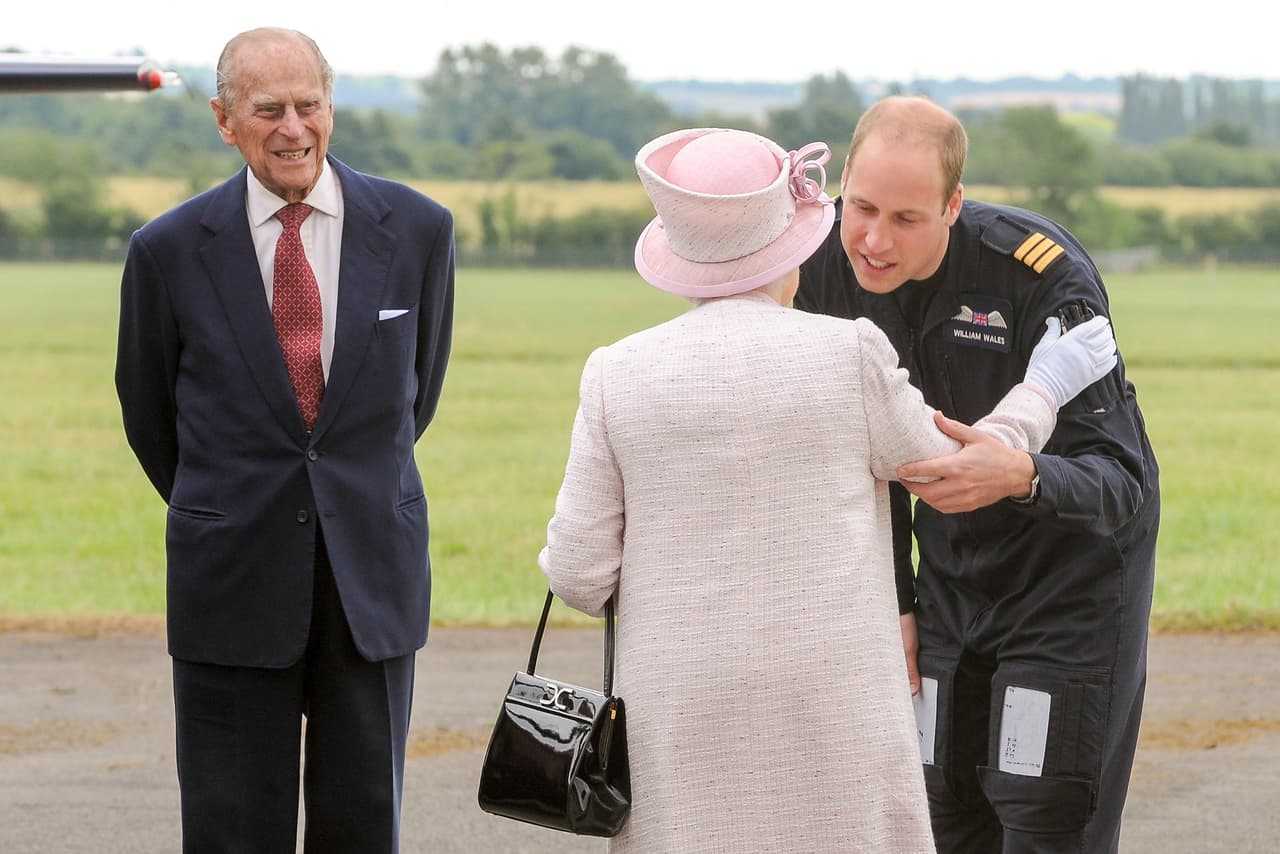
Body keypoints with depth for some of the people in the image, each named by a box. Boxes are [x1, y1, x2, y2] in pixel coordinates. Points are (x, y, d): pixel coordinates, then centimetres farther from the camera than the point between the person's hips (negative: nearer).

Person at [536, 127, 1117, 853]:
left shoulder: (619, 376, -2)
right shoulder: (850, 357, -6)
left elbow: (580, 574, 0)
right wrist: (1044, 390, 22)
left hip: (682, 716, 1)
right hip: (829, 706, -1)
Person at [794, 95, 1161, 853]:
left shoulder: (1046, 277, -30)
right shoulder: (826, 271, -13)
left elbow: (1120, 479, -31)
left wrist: (1020, 476, -52)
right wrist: (891, 600, 2)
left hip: (1074, 570, -5)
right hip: (951, 576, 5)